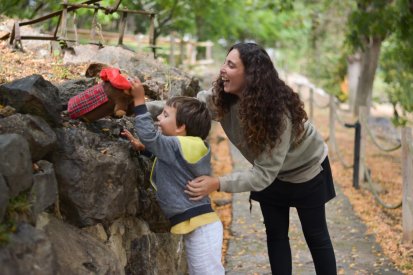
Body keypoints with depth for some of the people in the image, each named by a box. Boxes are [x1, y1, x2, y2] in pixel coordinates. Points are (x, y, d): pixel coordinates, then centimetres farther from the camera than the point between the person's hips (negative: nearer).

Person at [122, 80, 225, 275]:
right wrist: (142, 147, 12)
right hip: (196, 226, 11)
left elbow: (150, 136, -24)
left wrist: (139, 101, -19)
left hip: (201, 227, -11)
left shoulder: (180, 147, -16)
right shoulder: (183, 148, 15)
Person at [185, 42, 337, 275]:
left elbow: (265, 173, -41)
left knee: (315, 235, 9)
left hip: (306, 171, -5)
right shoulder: (223, 98, -25)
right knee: (275, 234, 10)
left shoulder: (278, 113, -41)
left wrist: (219, 183, -50)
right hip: (271, 174, 5)